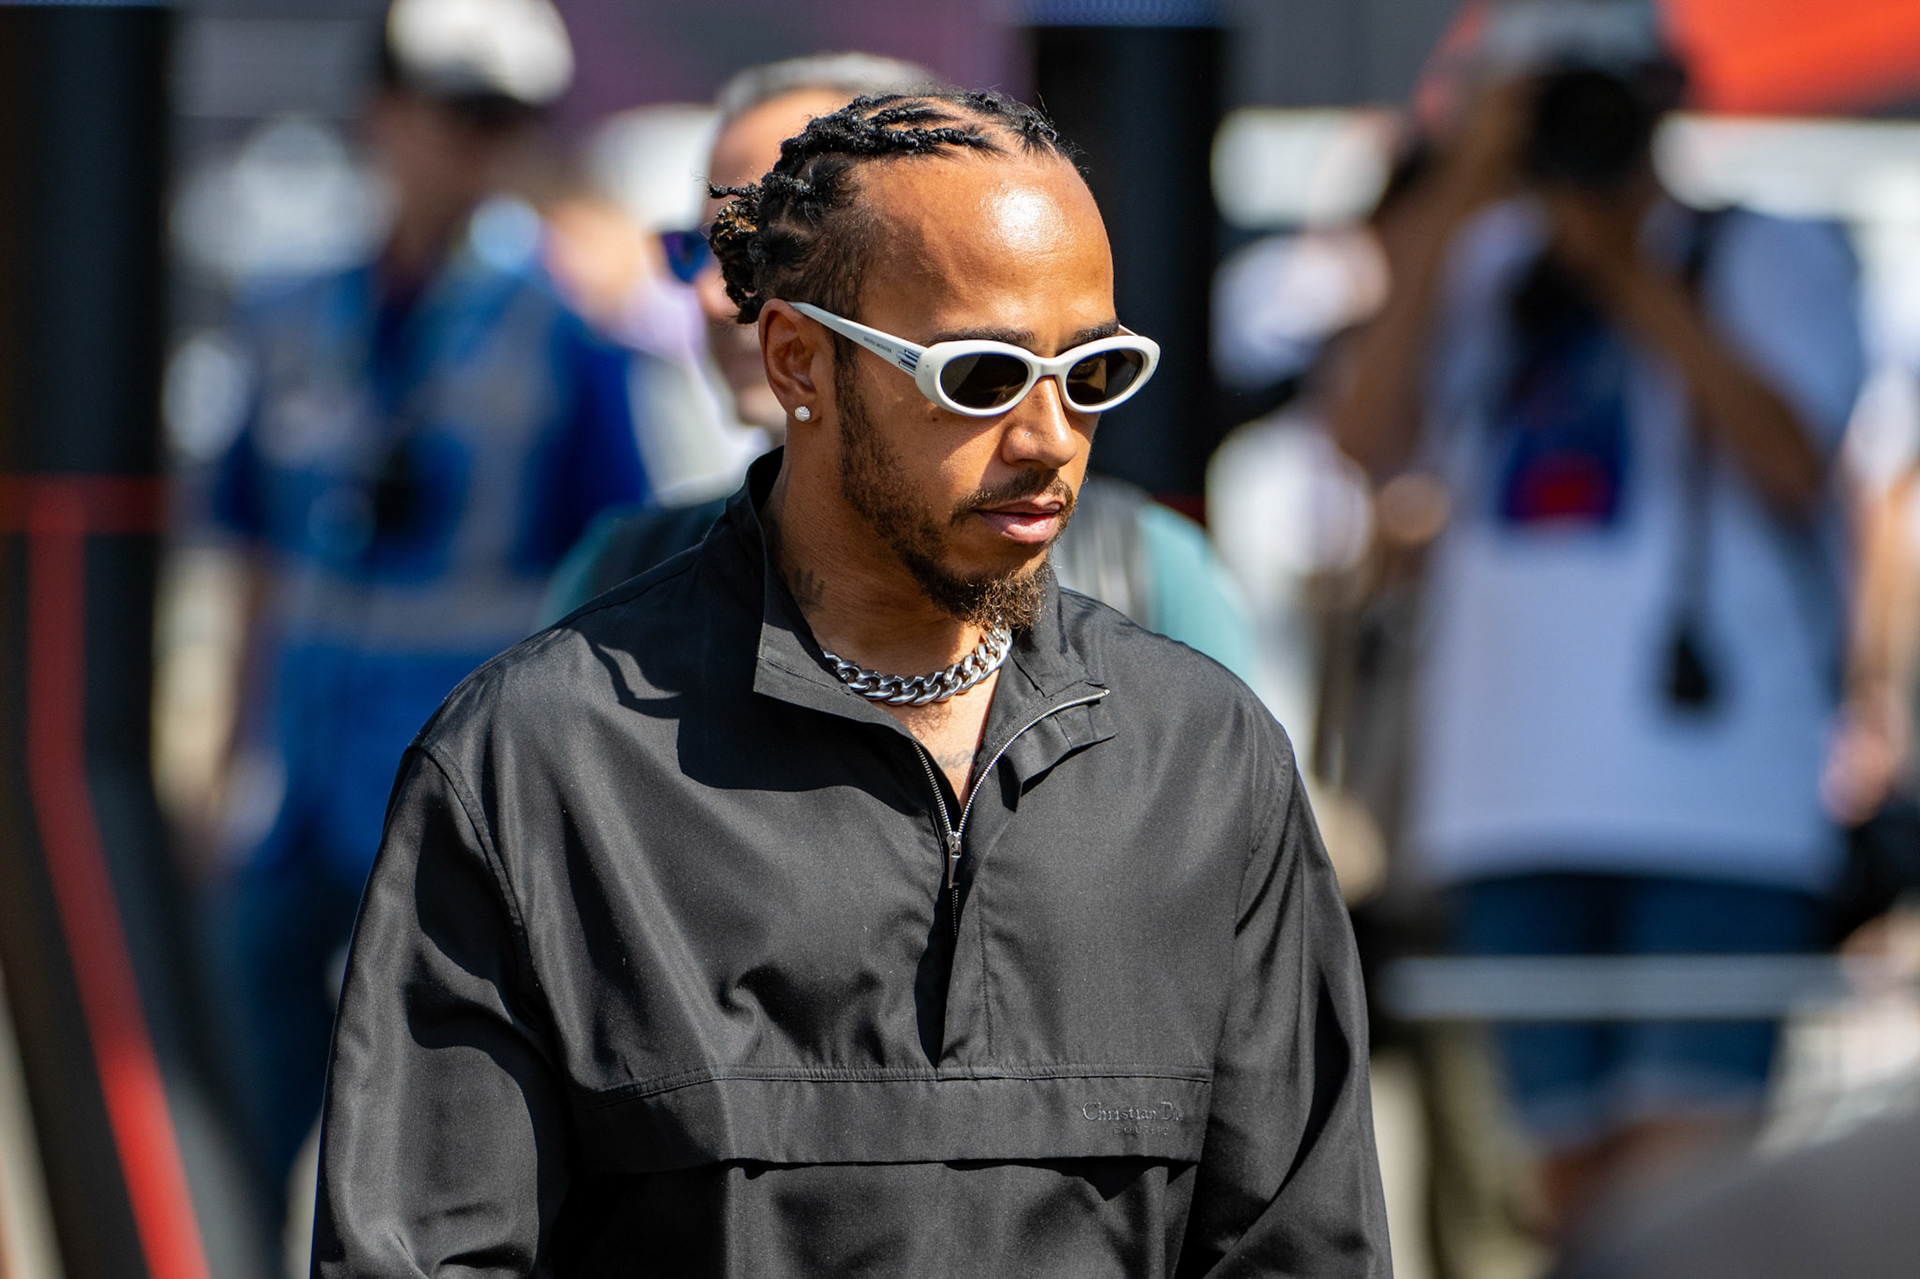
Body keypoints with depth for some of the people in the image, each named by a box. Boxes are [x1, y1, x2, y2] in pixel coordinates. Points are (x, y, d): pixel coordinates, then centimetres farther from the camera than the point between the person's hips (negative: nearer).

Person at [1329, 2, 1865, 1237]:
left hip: (1717, 799, -4)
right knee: (1579, 1176, 4)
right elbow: (1372, 434, 1)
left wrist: (1622, 266, -10)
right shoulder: (1487, 269, 17)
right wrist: (1461, 200, -5)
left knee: (1685, 1167, -15)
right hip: (1517, 800, 4)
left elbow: (1791, 458, -10)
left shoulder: (1772, 256, 7)